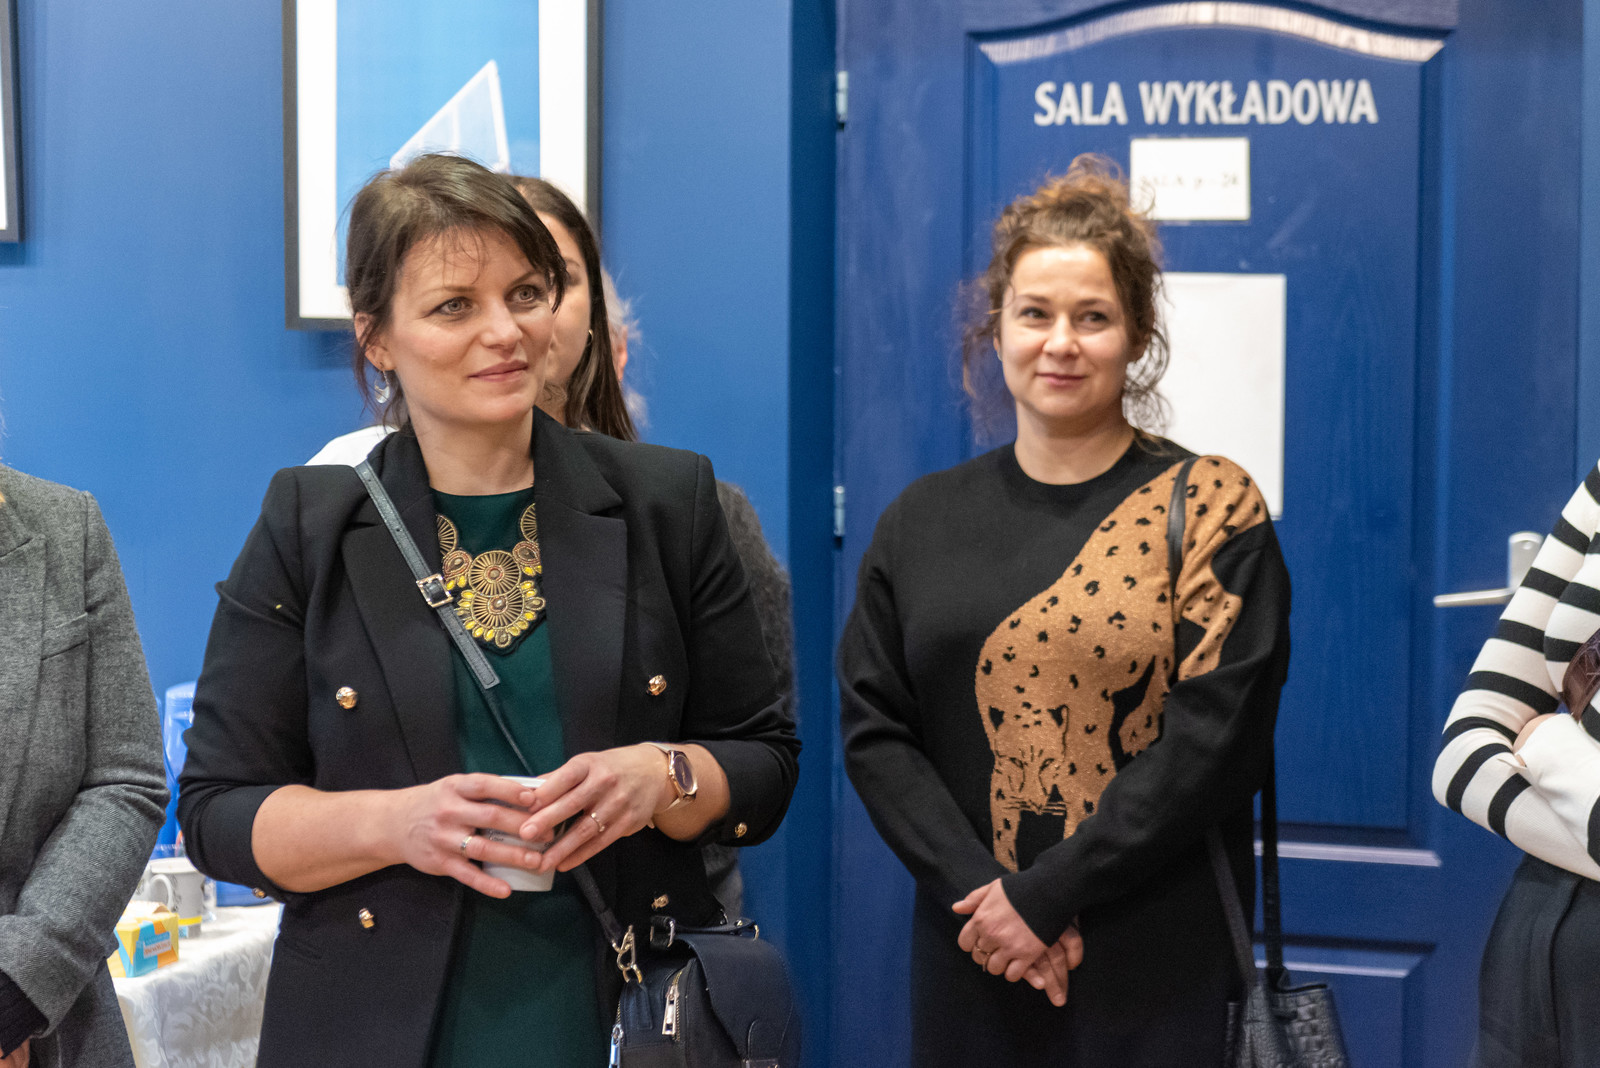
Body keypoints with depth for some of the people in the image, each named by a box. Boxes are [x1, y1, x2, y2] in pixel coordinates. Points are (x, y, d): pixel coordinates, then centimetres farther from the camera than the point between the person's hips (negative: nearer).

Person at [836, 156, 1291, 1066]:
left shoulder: (1213, 511, -3)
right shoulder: (923, 520, 8)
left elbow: (1212, 738, -11)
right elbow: (874, 729, 3)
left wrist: (1043, 893, -14)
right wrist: (978, 888, -11)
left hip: (1156, 966, -3)